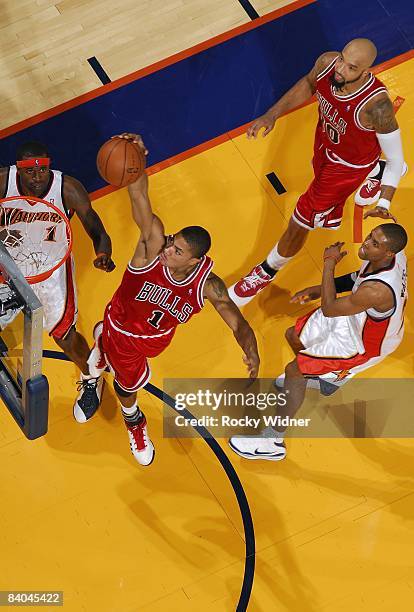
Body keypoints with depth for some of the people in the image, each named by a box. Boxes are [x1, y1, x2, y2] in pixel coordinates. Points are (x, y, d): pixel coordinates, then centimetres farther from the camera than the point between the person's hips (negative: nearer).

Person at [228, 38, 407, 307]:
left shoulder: (376, 106, -43)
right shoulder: (327, 63, -29)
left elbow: (395, 158, -28)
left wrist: (384, 203, -35)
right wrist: (272, 114, -11)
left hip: (349, 163, -6)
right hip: (325, 140, 6)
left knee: (301, 220, 6)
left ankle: (268, 271, 35)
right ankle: (377, 172, 67)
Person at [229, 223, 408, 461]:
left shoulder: (378, 291, -45)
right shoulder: (392, 253, -20)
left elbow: (329, 309, -29)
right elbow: (360, 278, 3)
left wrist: (329, 264, -24)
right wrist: (321, 288, -6)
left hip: (363, 343, -8)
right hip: (355, 315, 8)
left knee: (294, 371, -5)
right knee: (294, 336, 21)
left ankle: (273, 442, 9)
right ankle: (323, 378, 54)